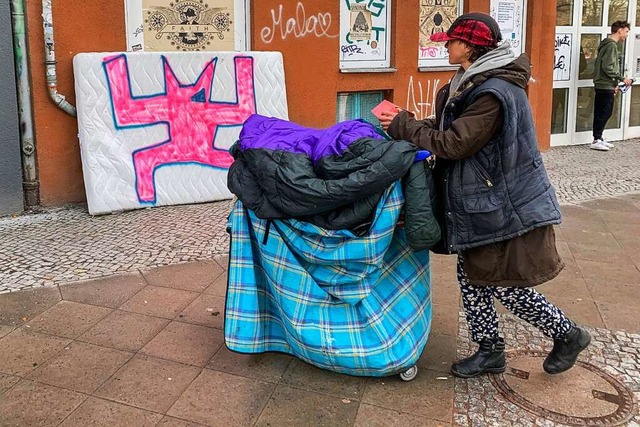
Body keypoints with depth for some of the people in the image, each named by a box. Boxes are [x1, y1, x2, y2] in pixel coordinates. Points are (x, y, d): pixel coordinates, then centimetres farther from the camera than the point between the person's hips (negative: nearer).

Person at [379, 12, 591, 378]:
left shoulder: (494, 93, -24)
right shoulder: (471, 84, 8)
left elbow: (453, 144, -24)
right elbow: (446, 129, 11)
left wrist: (403, 126, -14)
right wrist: (406, 123, -4)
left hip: (507, 207, -10)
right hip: (480, 204, 10)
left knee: (507, 288, 1)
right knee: (472, 278, 14)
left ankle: (568, 335, 25)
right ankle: (490, 351, 29)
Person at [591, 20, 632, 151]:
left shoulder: (607, 44, 16)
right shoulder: (611, 45, -14)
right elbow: (607, 67, -21)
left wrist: (614, 84, 18)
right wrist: (622, 78, -14)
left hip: (602, 85, 10)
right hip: (606, 86, -10)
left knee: (601, 113, 12)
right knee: (605, 113, -6)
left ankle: (598, 138, 18)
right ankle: (597, 141, -2)